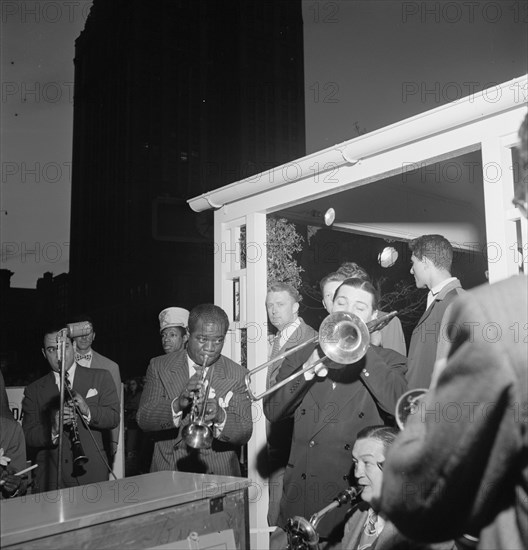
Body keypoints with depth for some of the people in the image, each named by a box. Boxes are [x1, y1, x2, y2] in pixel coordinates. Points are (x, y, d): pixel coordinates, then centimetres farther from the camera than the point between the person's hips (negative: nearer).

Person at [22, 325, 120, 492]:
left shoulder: (100, 378, 6)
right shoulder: (33, 390, 8)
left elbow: (114, 418, -1)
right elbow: (27, 436, 0)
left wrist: (87, 411, -20)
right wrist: (53, 430, -19)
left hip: (91, 474, 0)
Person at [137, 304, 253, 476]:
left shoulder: (238, 376, 2)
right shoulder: (159, 367, 5)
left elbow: (244, 434, -3)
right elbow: (143, 420, -4)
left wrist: (220, 417, -23)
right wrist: (177, 405, -21)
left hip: (217, 475, 0)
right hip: (168, 473, 0)